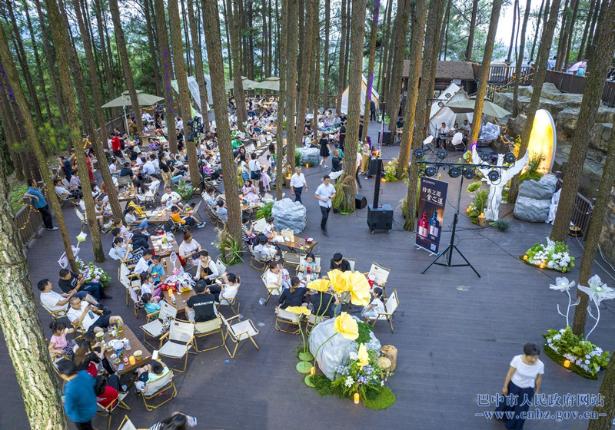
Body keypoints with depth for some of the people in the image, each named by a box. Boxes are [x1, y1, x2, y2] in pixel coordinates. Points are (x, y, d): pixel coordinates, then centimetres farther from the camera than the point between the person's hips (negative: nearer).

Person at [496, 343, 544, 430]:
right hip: (513, 385, -1)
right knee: (507, 403, 22)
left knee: (521, 410, 12)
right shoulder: (517, 359, -28)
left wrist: (537, 391, 7)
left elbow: (539, 379, -6)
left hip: (527, 389, 1)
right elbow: (509, 373, -16)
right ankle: (500, 413, 54)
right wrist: (505, 386, -9)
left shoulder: (540, 365, -23)